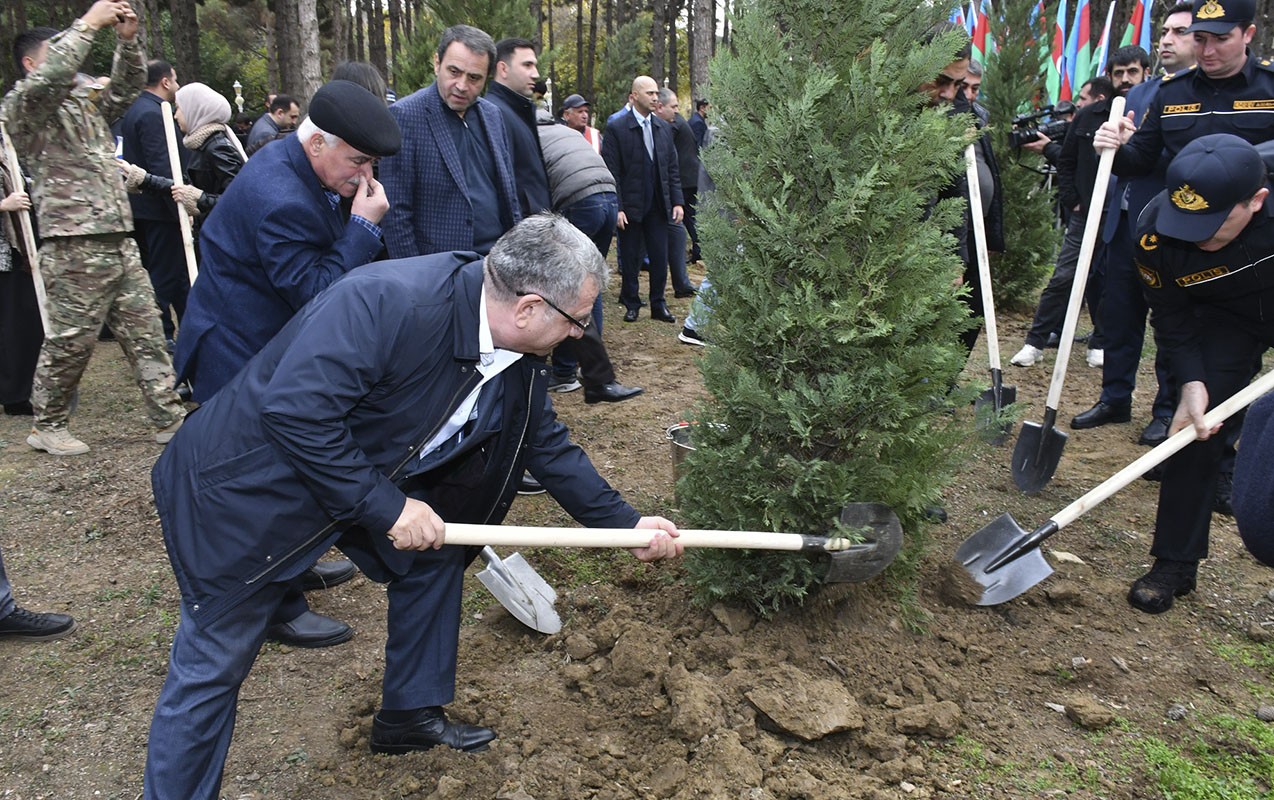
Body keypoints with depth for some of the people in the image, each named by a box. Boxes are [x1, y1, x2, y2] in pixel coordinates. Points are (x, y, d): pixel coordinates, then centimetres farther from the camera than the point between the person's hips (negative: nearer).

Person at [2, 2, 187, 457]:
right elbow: (53, 74, -20)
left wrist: (127, 40, 5)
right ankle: (47, 426, 16)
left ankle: (169, 418, 8)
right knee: (71, 339, -1)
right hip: (75, 244, -7)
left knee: (145, 330, 5)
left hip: (119, 239, 7)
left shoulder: (86, 99, 23)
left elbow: (127, 86, 23)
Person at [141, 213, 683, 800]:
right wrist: (386, 507, -28)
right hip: (245, 486, -8)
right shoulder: (387, 300, -33)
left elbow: (547, 444, 7)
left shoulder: (520, 360, -7)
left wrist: (624, 522, 6)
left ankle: (411, 715, 31)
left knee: (434, 553, 12)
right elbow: (294, 410, -34)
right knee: (213, 662, 2)